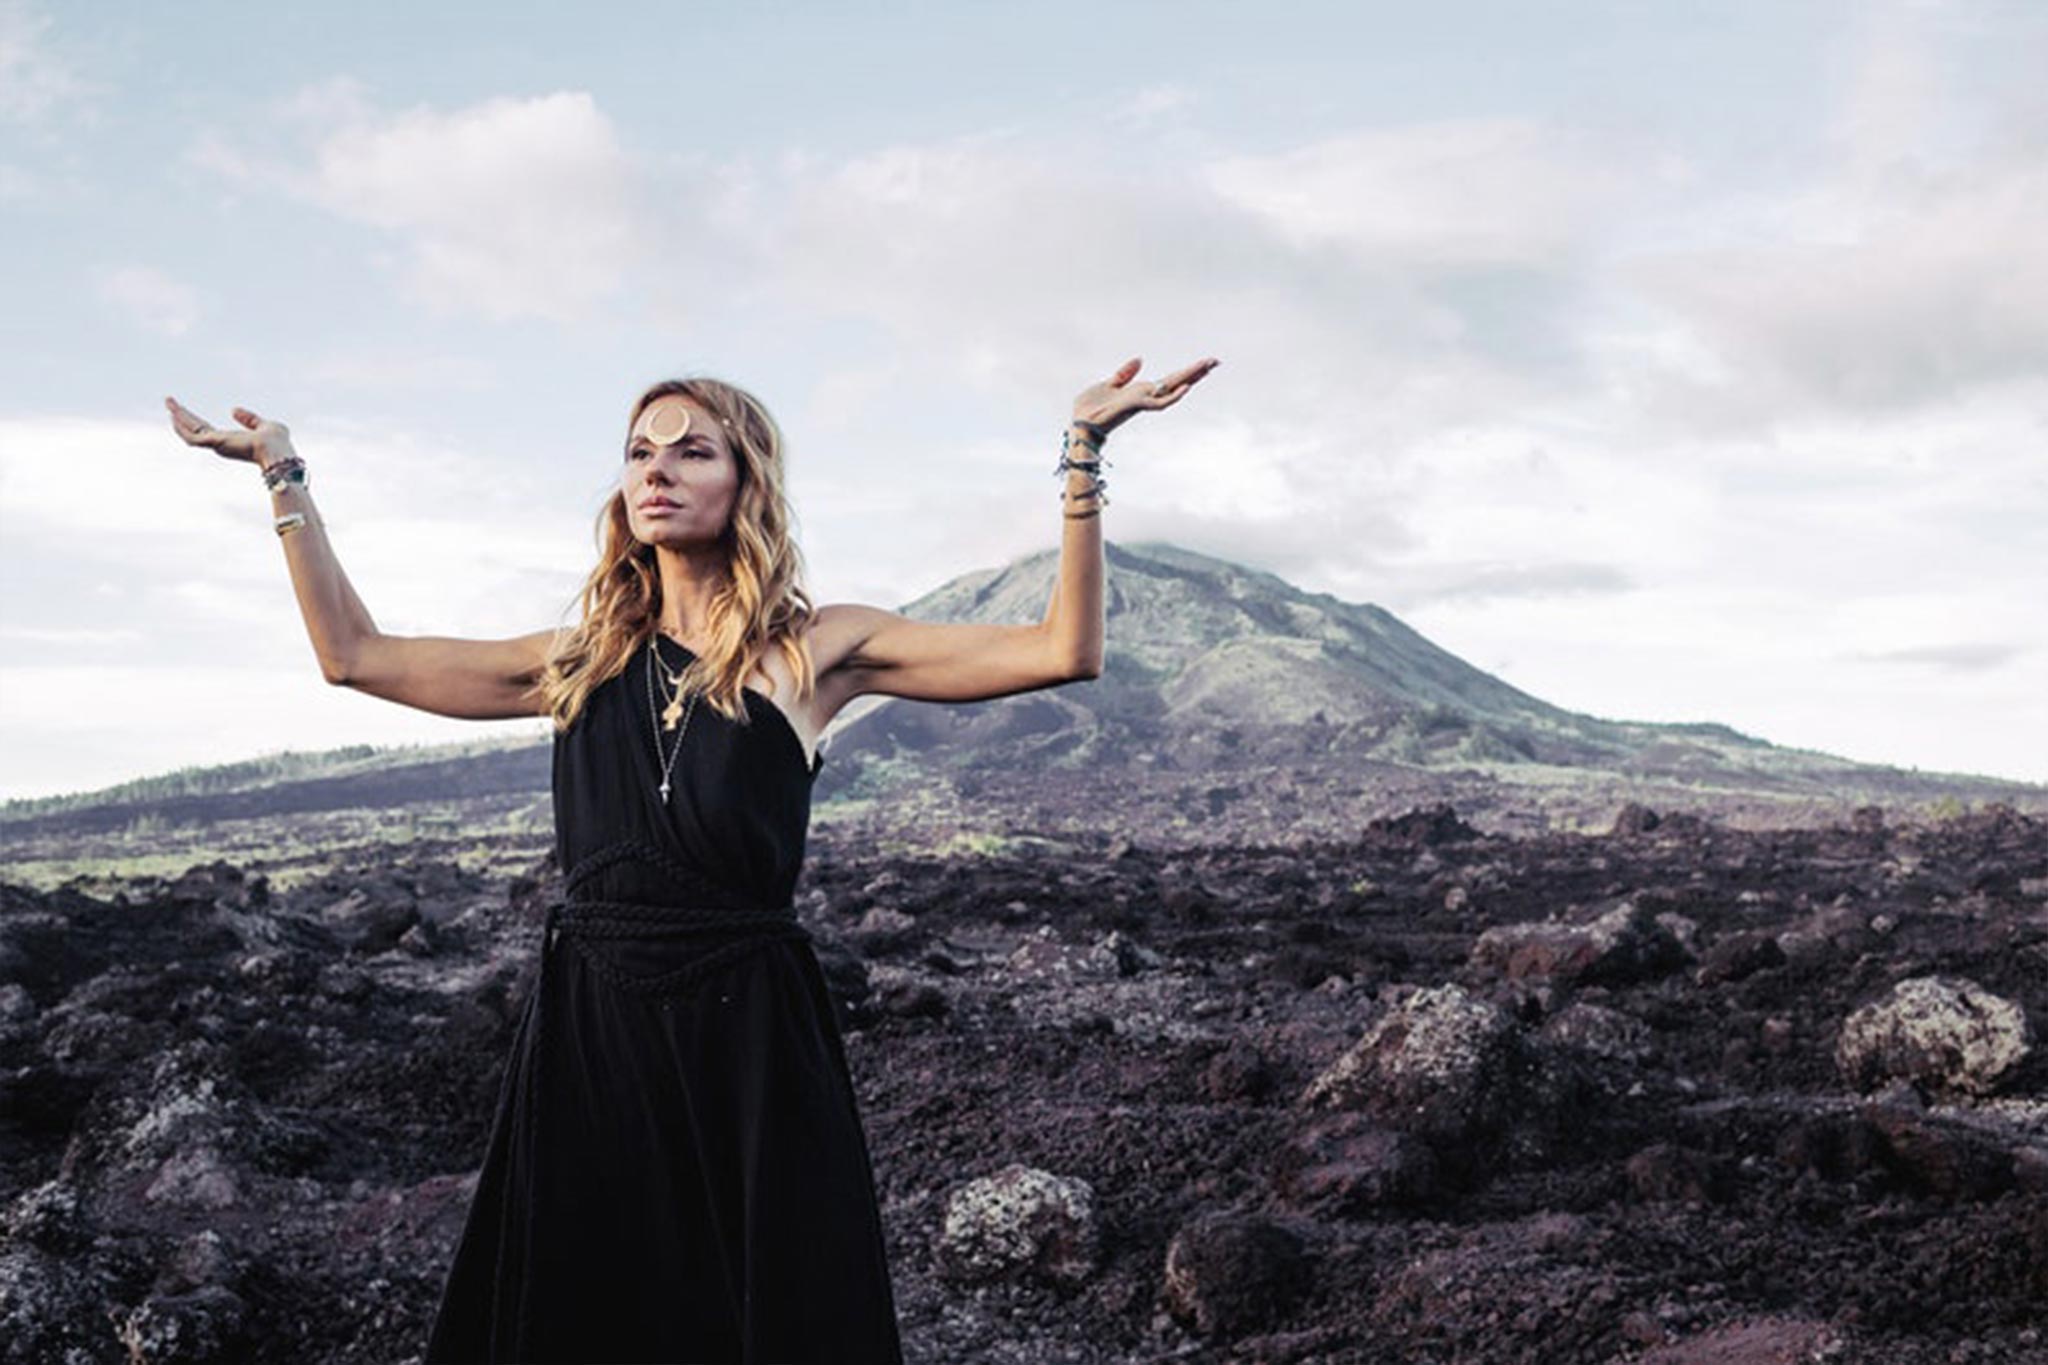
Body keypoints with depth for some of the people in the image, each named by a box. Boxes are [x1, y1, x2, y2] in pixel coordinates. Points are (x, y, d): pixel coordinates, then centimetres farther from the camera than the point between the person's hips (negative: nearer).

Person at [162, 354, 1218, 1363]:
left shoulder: (816, 650, 2)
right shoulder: (586, 660, 12)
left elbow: (1062, 651, -6)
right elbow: (356, 655, 16)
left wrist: (1081, 456, -10)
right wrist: (285, 477, 18)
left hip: (748, 1038, -3)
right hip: (587, 1033, 4)